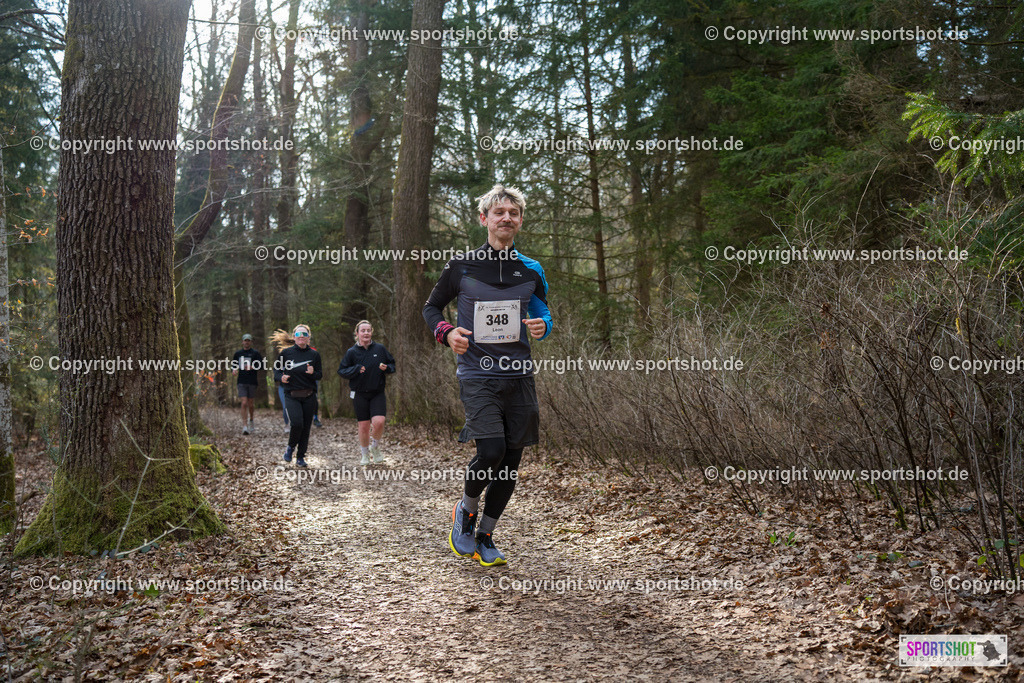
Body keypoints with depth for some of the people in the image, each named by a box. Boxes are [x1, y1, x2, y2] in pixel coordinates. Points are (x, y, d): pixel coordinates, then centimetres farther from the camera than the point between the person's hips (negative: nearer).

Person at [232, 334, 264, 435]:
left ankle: (251, 420, 36)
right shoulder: (238, 353, 10)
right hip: (241, 382, 1)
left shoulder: (255, 353, 2)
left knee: (251, 404, 8)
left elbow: (262, 365, -2)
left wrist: (252, 367, -18)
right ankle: (245, 426, -11)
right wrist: (233, 370, -1)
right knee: (244, 403, -11)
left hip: (252, 382, -1)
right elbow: (233, 365, 20)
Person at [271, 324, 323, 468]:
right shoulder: (286, 352, 1)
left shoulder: (314, 355, 4)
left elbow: (320, 375, 7)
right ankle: (291, 447, 9)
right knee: (297, 423, -20)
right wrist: (281, 377, -9)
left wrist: (313, 373, -14)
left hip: (309, 396, 2)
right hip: (292, 396, -2)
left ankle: (300, 457, 20)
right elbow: (276, 369, 11)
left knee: (306, 427, 4)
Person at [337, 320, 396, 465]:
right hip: (360, 394, 0)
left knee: (378, 422, -18)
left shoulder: (380, 348, 1)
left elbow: (392, 364, 11)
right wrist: (356, 369, -16)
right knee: (364, 426, 3)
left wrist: (386, 368, -11)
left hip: (378, 393, 0)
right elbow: (341, 370, 0)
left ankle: (375, 446, 12)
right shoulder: (352, 352, -2)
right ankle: (365, 454, 25)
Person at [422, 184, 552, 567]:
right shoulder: (461, 266, 0)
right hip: (477, 374, -4)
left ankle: (485, 537, 22)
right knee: (492, 451, -20)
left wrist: (542, 327, -3)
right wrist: (446, 332, -9)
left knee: (511, 460, 5)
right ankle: (465, 510, 11)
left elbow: (542, 314, 21)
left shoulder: (531, 271, 9)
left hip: (518, 375, 4)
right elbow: (432, 308, 12)